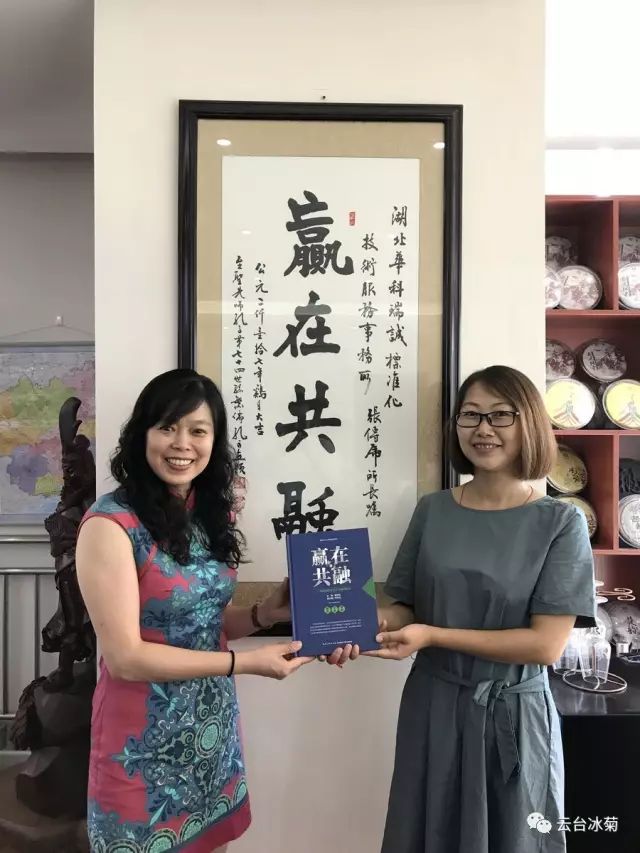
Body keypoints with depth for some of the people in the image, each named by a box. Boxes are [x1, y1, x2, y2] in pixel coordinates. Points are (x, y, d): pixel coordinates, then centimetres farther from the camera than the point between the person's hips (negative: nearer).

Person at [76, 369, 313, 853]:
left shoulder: (212, 513, 2)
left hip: (214, 725, 6)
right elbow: (124, 655, -20)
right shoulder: (112, 524, -19)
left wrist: (265, 614, -9)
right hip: (146, 739, -6)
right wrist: (245, 663, -20)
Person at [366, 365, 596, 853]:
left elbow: (546, 645, -15)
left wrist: (433, 636, -20)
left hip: (513, 716, -2)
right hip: (432, 708, 3)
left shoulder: (560, 522, -10)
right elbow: (406, 607, 5)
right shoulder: (432, 510, -1)